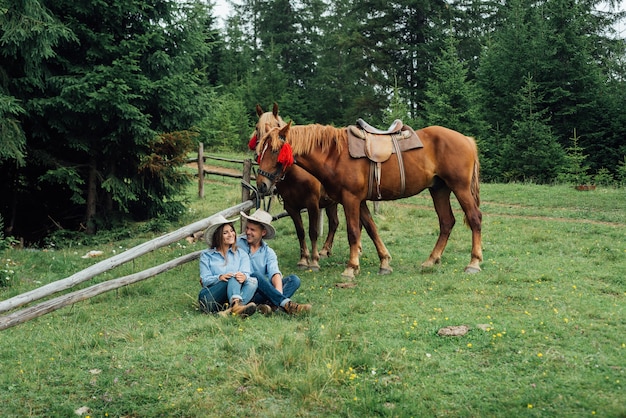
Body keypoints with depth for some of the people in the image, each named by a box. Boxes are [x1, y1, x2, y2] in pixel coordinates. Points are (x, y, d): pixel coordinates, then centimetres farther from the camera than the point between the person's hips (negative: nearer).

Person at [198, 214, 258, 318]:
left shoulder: (241, 254, 21)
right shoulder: (206, 255, 16)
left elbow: (246, 273, 1)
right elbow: (205, 280, 2)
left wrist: (244, 277, -25)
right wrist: (219, 278, -21)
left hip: (231, 296, 2)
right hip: (211, 297, -2)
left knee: (253, 281, -26)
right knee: (233, 277, -29)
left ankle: (229, 311, -51)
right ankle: (236, 306, -60)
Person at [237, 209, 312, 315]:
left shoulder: (268, 253, 11)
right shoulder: (237, 244, 6)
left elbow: (275, 273, -6)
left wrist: (278, 291, -28)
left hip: (260, 293, 4)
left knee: (294, 279, -13)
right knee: (256, 275, -32)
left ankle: (270, 305, -41)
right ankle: (285, 303, -43)